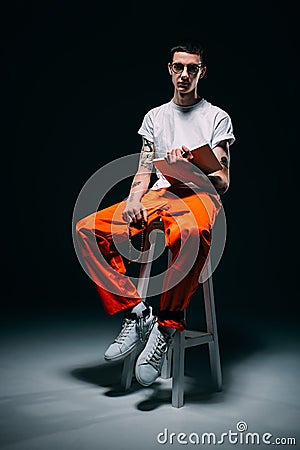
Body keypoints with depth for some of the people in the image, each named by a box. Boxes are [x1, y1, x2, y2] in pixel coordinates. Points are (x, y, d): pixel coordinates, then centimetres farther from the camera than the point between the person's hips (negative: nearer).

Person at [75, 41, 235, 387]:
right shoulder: (154, 116, 25)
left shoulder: (217, 117, 14)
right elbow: (144, 170, 17)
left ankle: (167, 323, -28)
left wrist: (189, 165, -15)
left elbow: (222, 183, 6)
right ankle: (135, 311, -20)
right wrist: (134, 199, -5)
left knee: (190, 231, -44)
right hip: (158, 194, 4)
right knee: (86, 229, -20)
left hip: (199, 194, -4)